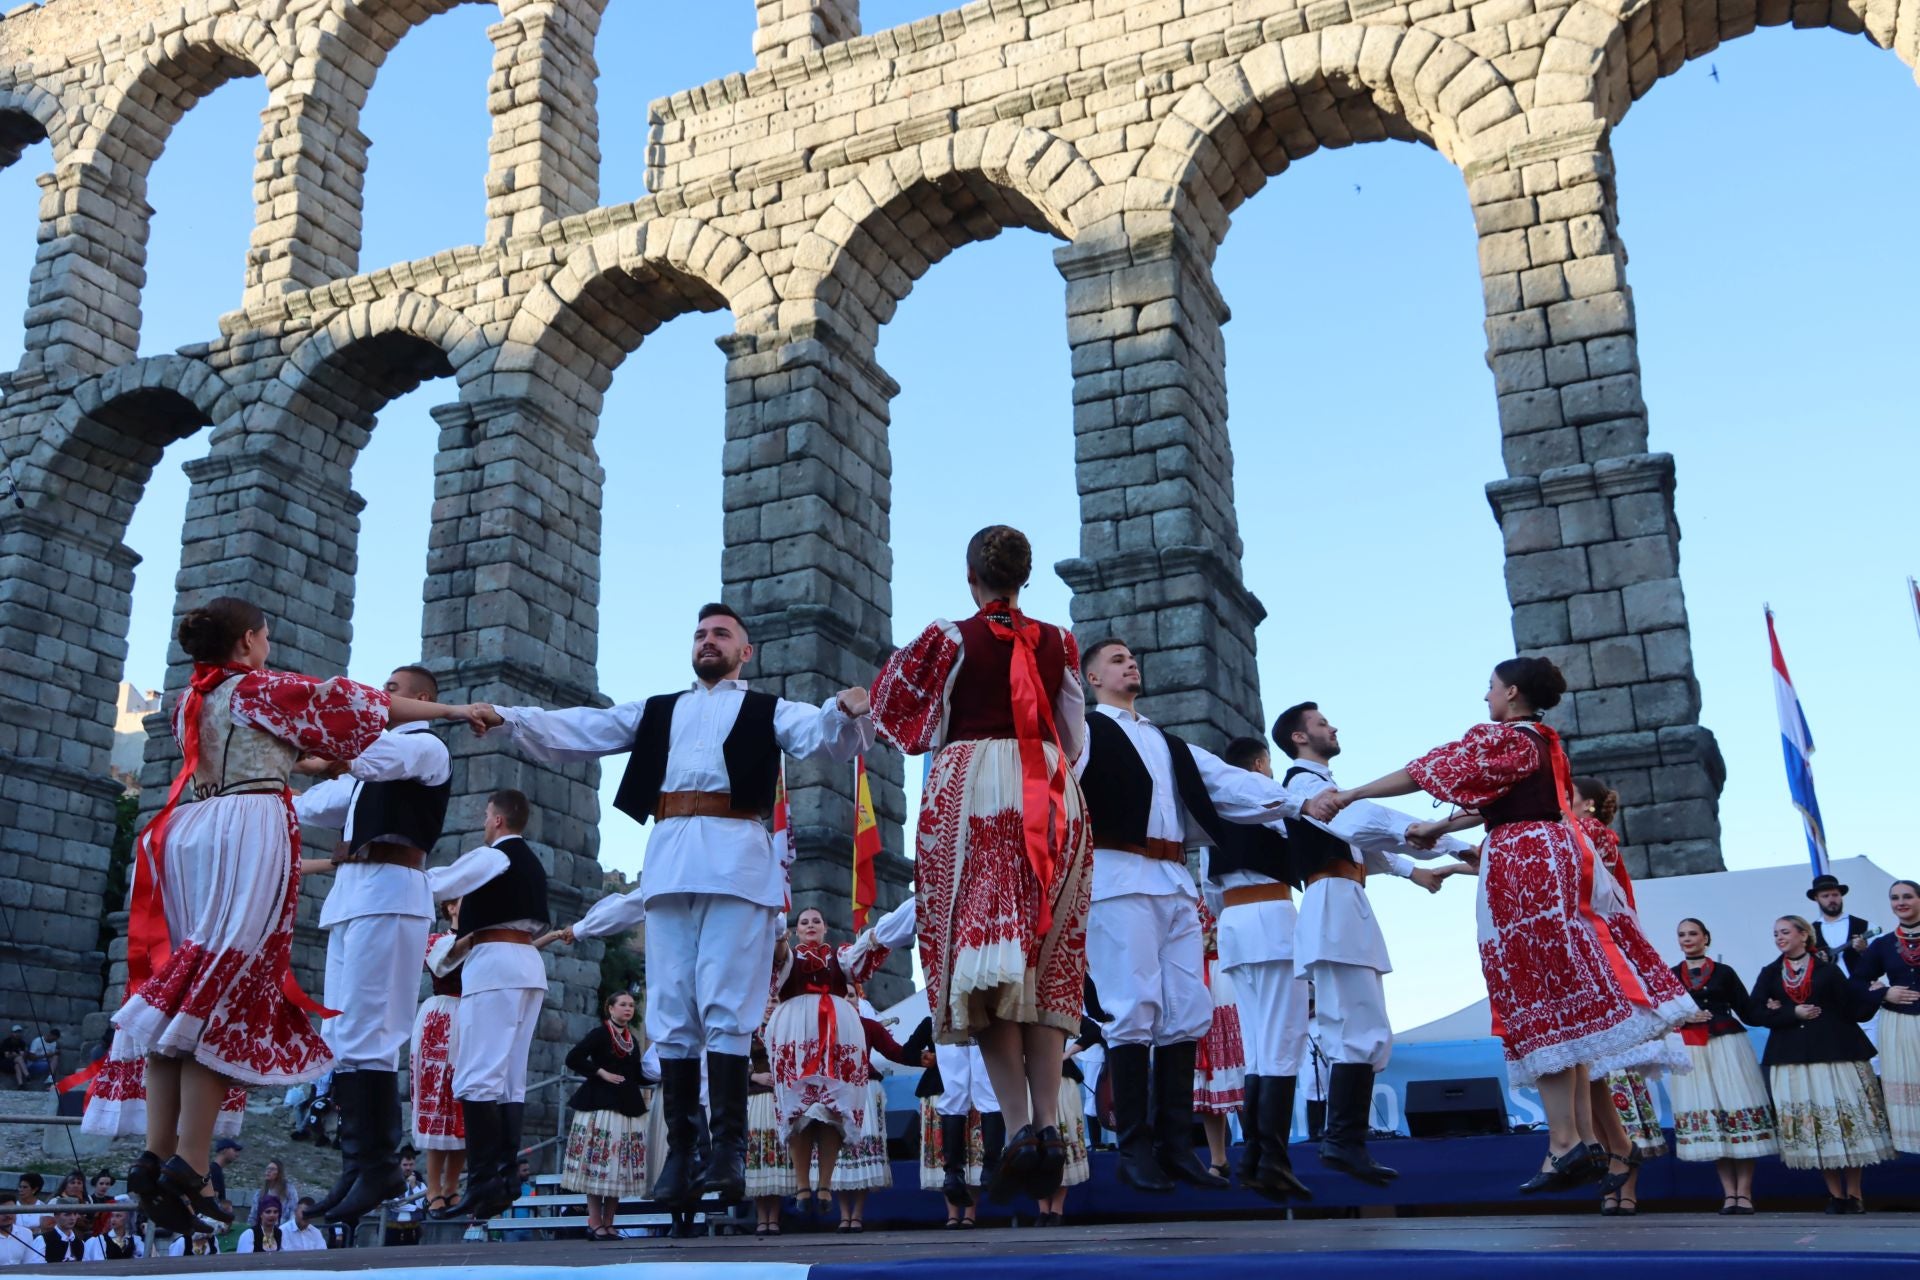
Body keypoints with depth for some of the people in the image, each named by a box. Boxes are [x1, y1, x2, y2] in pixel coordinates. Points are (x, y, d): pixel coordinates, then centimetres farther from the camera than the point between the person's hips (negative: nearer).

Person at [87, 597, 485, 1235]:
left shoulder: (191, 701, 23)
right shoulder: (263, 688, 4)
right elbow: (363, 706, 8)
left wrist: (306, 764, 50)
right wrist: (454, 710, 16)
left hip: (188, 834, 7)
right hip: (249, 831, -7)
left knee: (176, 997, 5)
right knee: (228, 996, -10)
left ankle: (156, 1157, -4)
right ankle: (187, 1168, -16)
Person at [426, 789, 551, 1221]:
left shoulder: (491, 857, -5)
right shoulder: (534, 865, 21)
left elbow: (435, 885, -1)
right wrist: (472, 939, 31)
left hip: (495, 964, -9)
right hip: (528, 963, 9)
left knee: (478, 1078, -12)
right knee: (510, 1081, 6)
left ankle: (483, 1183, -17)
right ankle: (503, 1179, 4)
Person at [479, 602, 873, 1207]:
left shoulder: (768, 710, 17)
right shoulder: (656, 711, 27)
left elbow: (826, 736, 0)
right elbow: (577, 730, 19)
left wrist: (847, 710, -23)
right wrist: (511, 717, 4)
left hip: (736, 857, -3)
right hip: (668, 857, 4)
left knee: (725, 1006, -10)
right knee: (670, 1008, 0)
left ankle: (729, 1148, -10)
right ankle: (679, 1150, 3)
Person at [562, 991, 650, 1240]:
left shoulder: (631, 1040, 17)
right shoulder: (600, 1033, -2)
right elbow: (573, 1059, -12)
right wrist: (601, 1073, -13)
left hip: (628, 1107, 7)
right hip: (601, 1105, -7)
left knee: (621, 1167, 5)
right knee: (599, 1164, -6)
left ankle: (608, 1224, 11)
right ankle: (595, 1224, -1)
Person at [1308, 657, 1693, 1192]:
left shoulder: (1499, 737, -7)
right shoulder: (1545, 743, 19)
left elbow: (1426, 771, -8)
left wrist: (1344, 797, -4)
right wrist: (1437, 829, 25)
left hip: (1521, 867, -8)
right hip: (1556, 861, 8)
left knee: (1538, 1003, -8)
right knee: (1567, 999, 7)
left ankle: (1565, 1142, -10)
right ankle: (1587, 1137, 7)